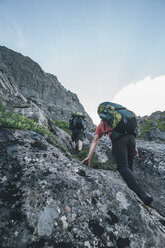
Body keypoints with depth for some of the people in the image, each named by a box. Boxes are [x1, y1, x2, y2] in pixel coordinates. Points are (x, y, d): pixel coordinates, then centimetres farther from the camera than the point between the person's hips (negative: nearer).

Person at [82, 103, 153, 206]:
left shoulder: (101, 125, 29)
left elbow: (94, 141, 17)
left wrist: (89, 156, 11)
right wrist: (135, 147, 19)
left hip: (118, 139, -4)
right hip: (131, 136, 5)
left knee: (123, 168, -5)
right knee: (129, 167, 13)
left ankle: (143, 195, -17)